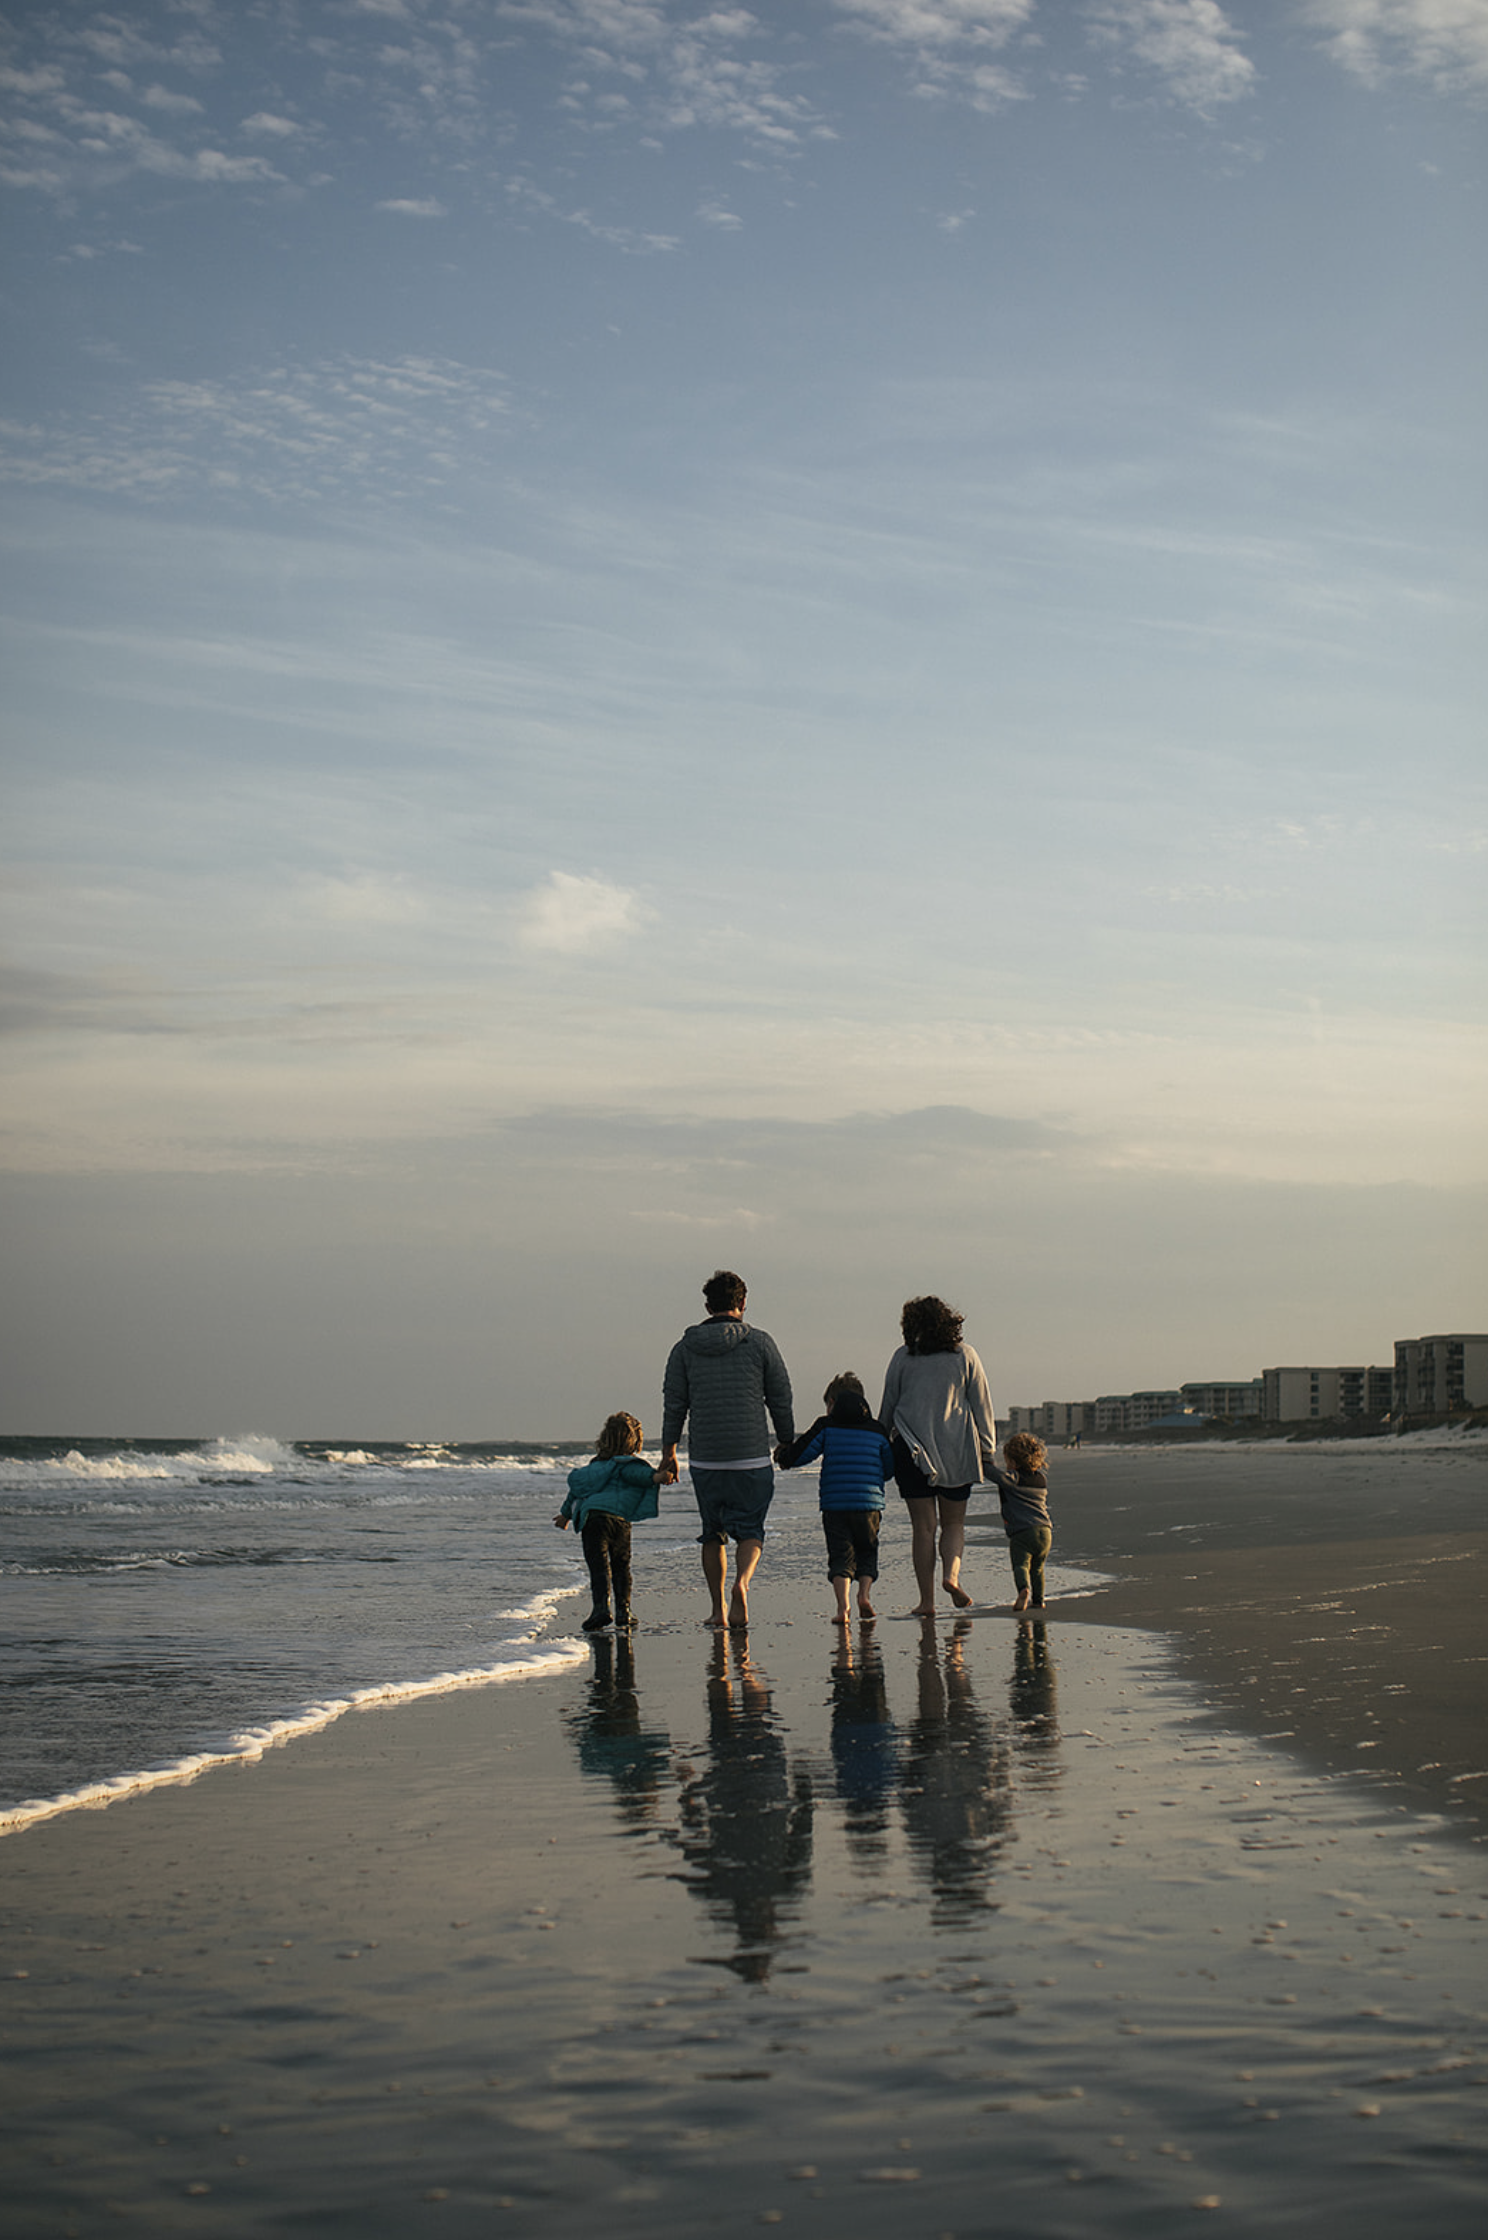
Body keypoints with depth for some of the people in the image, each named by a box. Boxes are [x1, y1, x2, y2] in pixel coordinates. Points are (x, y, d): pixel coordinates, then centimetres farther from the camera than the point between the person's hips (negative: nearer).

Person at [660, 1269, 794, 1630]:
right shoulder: (760, 1343, -1)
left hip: (704, 1461, 2)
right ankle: (742, 1581, -23)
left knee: (712, 1532, 15)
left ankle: (717, 1610, 14)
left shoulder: (685, 1348, 3)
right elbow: (781, 1401, 2)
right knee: (750, 1530, 5)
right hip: (752, 1458, -2)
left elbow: (674, 1406, 6)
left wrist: (669, 1454, 13)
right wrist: (788, 1445, 13)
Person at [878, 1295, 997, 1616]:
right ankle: (951, 1573, -13)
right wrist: (988, 1451, 10)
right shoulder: (965, 1357, 3)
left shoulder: (903, 1358, 2)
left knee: (923, 1526, 3)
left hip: (912, 1448, 0)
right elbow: (982, 1407, 4)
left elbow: (887, 1408, 7)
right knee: (954, 1522, 13)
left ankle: (926, 1600, -1)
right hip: (957, 1449, 0)